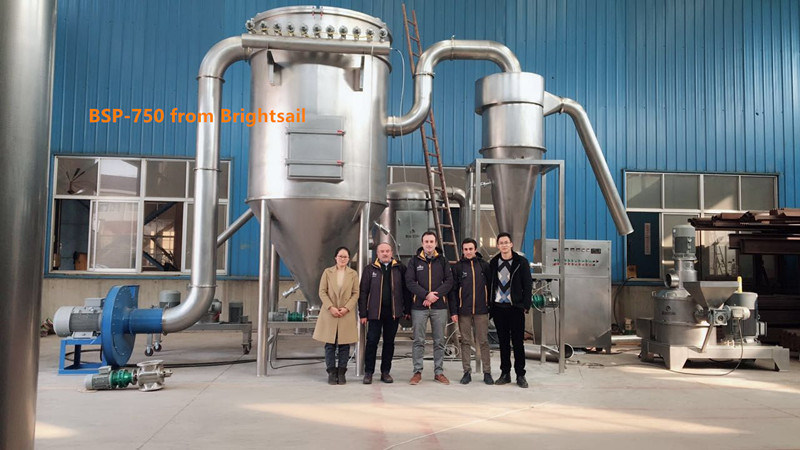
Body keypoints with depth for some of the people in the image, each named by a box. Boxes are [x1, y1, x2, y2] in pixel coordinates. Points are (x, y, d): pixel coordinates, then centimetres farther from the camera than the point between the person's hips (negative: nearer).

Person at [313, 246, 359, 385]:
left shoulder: (353, 274, 7)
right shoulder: (327, 272, 6)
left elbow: (355, 294, 4)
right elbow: (322, 292, 2)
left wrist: (347, 308, -10)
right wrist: (331, 307, -10)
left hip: (347, 314, 0)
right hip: (329, 314, 0)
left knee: (344, 345, 2)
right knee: (330, 345, 1)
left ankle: (341, 373, 11)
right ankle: (331, 373, 10)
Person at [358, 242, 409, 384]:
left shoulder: (399, 269, 5)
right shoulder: (370, 269, 2)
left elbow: (405, 290, 5)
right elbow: (363, 292, 1)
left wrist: (407, 309, -2)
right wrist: (363, 313, -4)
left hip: (393, 312, 2)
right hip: (375, 312, -1)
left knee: (389, 342, 9)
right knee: (372, 342, 0)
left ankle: (385, 372, 19)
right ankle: (368, 372, 10)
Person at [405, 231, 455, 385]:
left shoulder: (442, 261, 8)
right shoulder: (414, 261, 5)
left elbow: (449, 281, 1)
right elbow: (410, 282, -4)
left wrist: (435, 295, -12)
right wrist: (426, 294, -15)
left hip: (439, 306, 1)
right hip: (419, 306, -1)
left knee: (439, 341, 6)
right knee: (418, 341, 3)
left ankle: (439, 372, 16)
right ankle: (417, 372, 11)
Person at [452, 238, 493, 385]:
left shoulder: (484, 265, 4)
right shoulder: (457, 267, 3)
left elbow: (490, 286, 8)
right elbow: (454, 289, 2)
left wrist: (491, 306, 4)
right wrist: (454, 310, -4)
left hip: (481, 310, 0)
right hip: (464, 311, 0)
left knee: (483, 341, 3)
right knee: (465, 341, 7)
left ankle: (487, 372, 11)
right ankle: (467, 372, 15)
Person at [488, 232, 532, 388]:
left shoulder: (521, 262, 0)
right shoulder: (493, 263, 9)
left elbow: (528, 285, -1)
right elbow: (490, 285, 11)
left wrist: (526, 306, -7)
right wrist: (490, 305, 4)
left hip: (516, 307, -3)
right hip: (498, 307, 3)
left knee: (517, 342, 0)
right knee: (503, 342, 9)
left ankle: (520, 375, 9)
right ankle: (505, 373, 17)